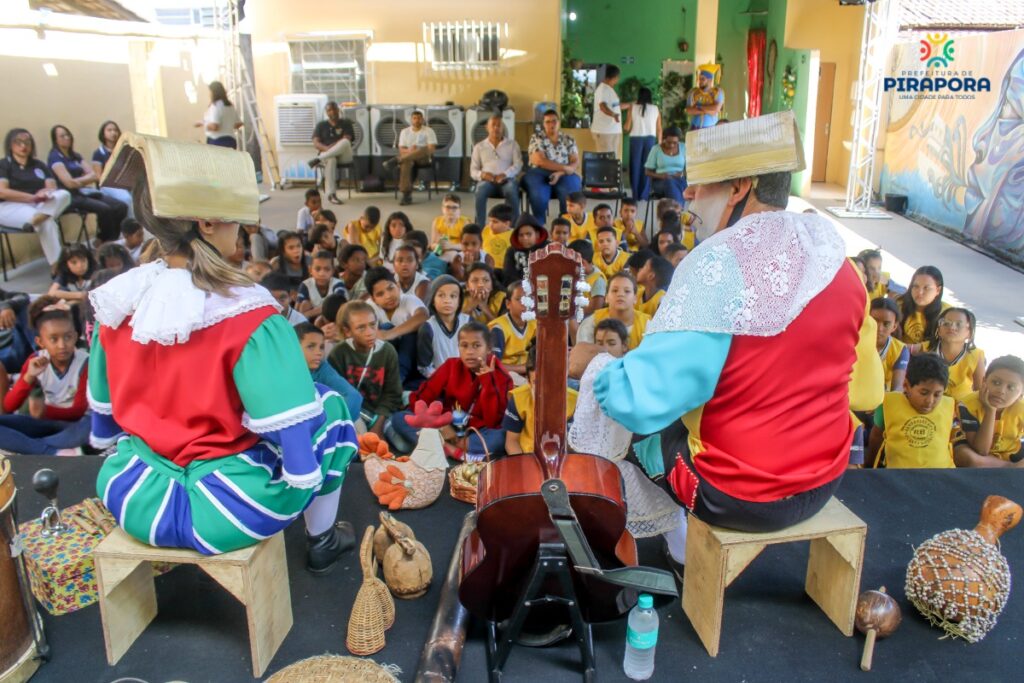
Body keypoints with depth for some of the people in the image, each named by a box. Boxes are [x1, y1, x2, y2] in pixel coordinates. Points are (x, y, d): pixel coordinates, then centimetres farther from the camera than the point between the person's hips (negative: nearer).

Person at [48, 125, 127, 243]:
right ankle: (103, 242, -14)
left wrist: (80, 181, -8)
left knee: (121, 207, -14)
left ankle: (112, 240, -10)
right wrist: (87, 178, 1)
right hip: (72, 196, -7)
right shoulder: (55, 157, -4)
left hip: (86, 192, 7)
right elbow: (70, 183, -14)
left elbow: (94, 175, 10)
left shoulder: (75, 156, 19)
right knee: (104, 209, -32)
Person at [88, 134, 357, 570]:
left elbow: (104, 420, 10)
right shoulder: (249, 314, -21)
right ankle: (321, 540, 28)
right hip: (223, 510, -6)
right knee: (331, 407, 17)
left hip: (134, 497, 6)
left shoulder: (118, 301, -4)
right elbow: (293, 429, -23)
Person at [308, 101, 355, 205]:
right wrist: (326, 148, -19)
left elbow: (347, 141, -5)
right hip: (326, 154, 0)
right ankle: (331, 195, -46)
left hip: (344, 155, 0)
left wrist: (332, 147, -20)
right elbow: (316, 143, 3)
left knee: (345, 142, -36)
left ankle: (317, 159, -34)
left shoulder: (346, 123, 12)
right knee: (331, 160, -41)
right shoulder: (321, 125, 16)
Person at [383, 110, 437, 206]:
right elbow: (401, 150, 6)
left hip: (424, 159, -2)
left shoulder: (429, 131, 3)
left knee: (425, 149, -38)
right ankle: (406, 195, -41)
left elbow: (431, 149, -8)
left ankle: (396, 160, -47)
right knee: (405, 163, -38)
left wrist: (415, 152, -20)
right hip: (408, 157, 2)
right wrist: (409, 151, -18)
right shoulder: (405, 131, 11)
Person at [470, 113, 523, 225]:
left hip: (507, 179, -1)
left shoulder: (512, 143, 15)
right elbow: (473, 170, 12)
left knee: (511, 190, -38)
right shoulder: (479, 146, 17)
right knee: (481, 190, -36)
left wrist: (505, 174, -17)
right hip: (488, 180, 1)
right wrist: (482, 174, -13)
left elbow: (518, 164, 3)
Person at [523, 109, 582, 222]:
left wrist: (560, 173, -17)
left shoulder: (569, 140, 11)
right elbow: (539, 161, -11)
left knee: (570, 195, -31)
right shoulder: (536, 138, 3)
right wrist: (565, 167, -13)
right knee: (538, 196, -34)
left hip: (564, 175, 2)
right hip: (540, 173, -2)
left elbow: (576, 163, 3)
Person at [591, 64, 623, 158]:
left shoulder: (609, 89, 18)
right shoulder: (603, 89, -14)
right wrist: (613, 114, -47)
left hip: (613, 130, 10)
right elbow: (602, 106, -29)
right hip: (604, 130, -10)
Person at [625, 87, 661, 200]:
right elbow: (659, 129, 5)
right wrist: (659, 143, 13)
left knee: (635, 166, 7)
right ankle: (644, 195, 3)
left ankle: (636, 195, 7)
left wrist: (624, 126, 20)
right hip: (650, 139, 1)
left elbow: (627, 127, -2)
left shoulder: (632, 107, 1)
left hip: (636, 138, -1)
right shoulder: (655, 109, 5)